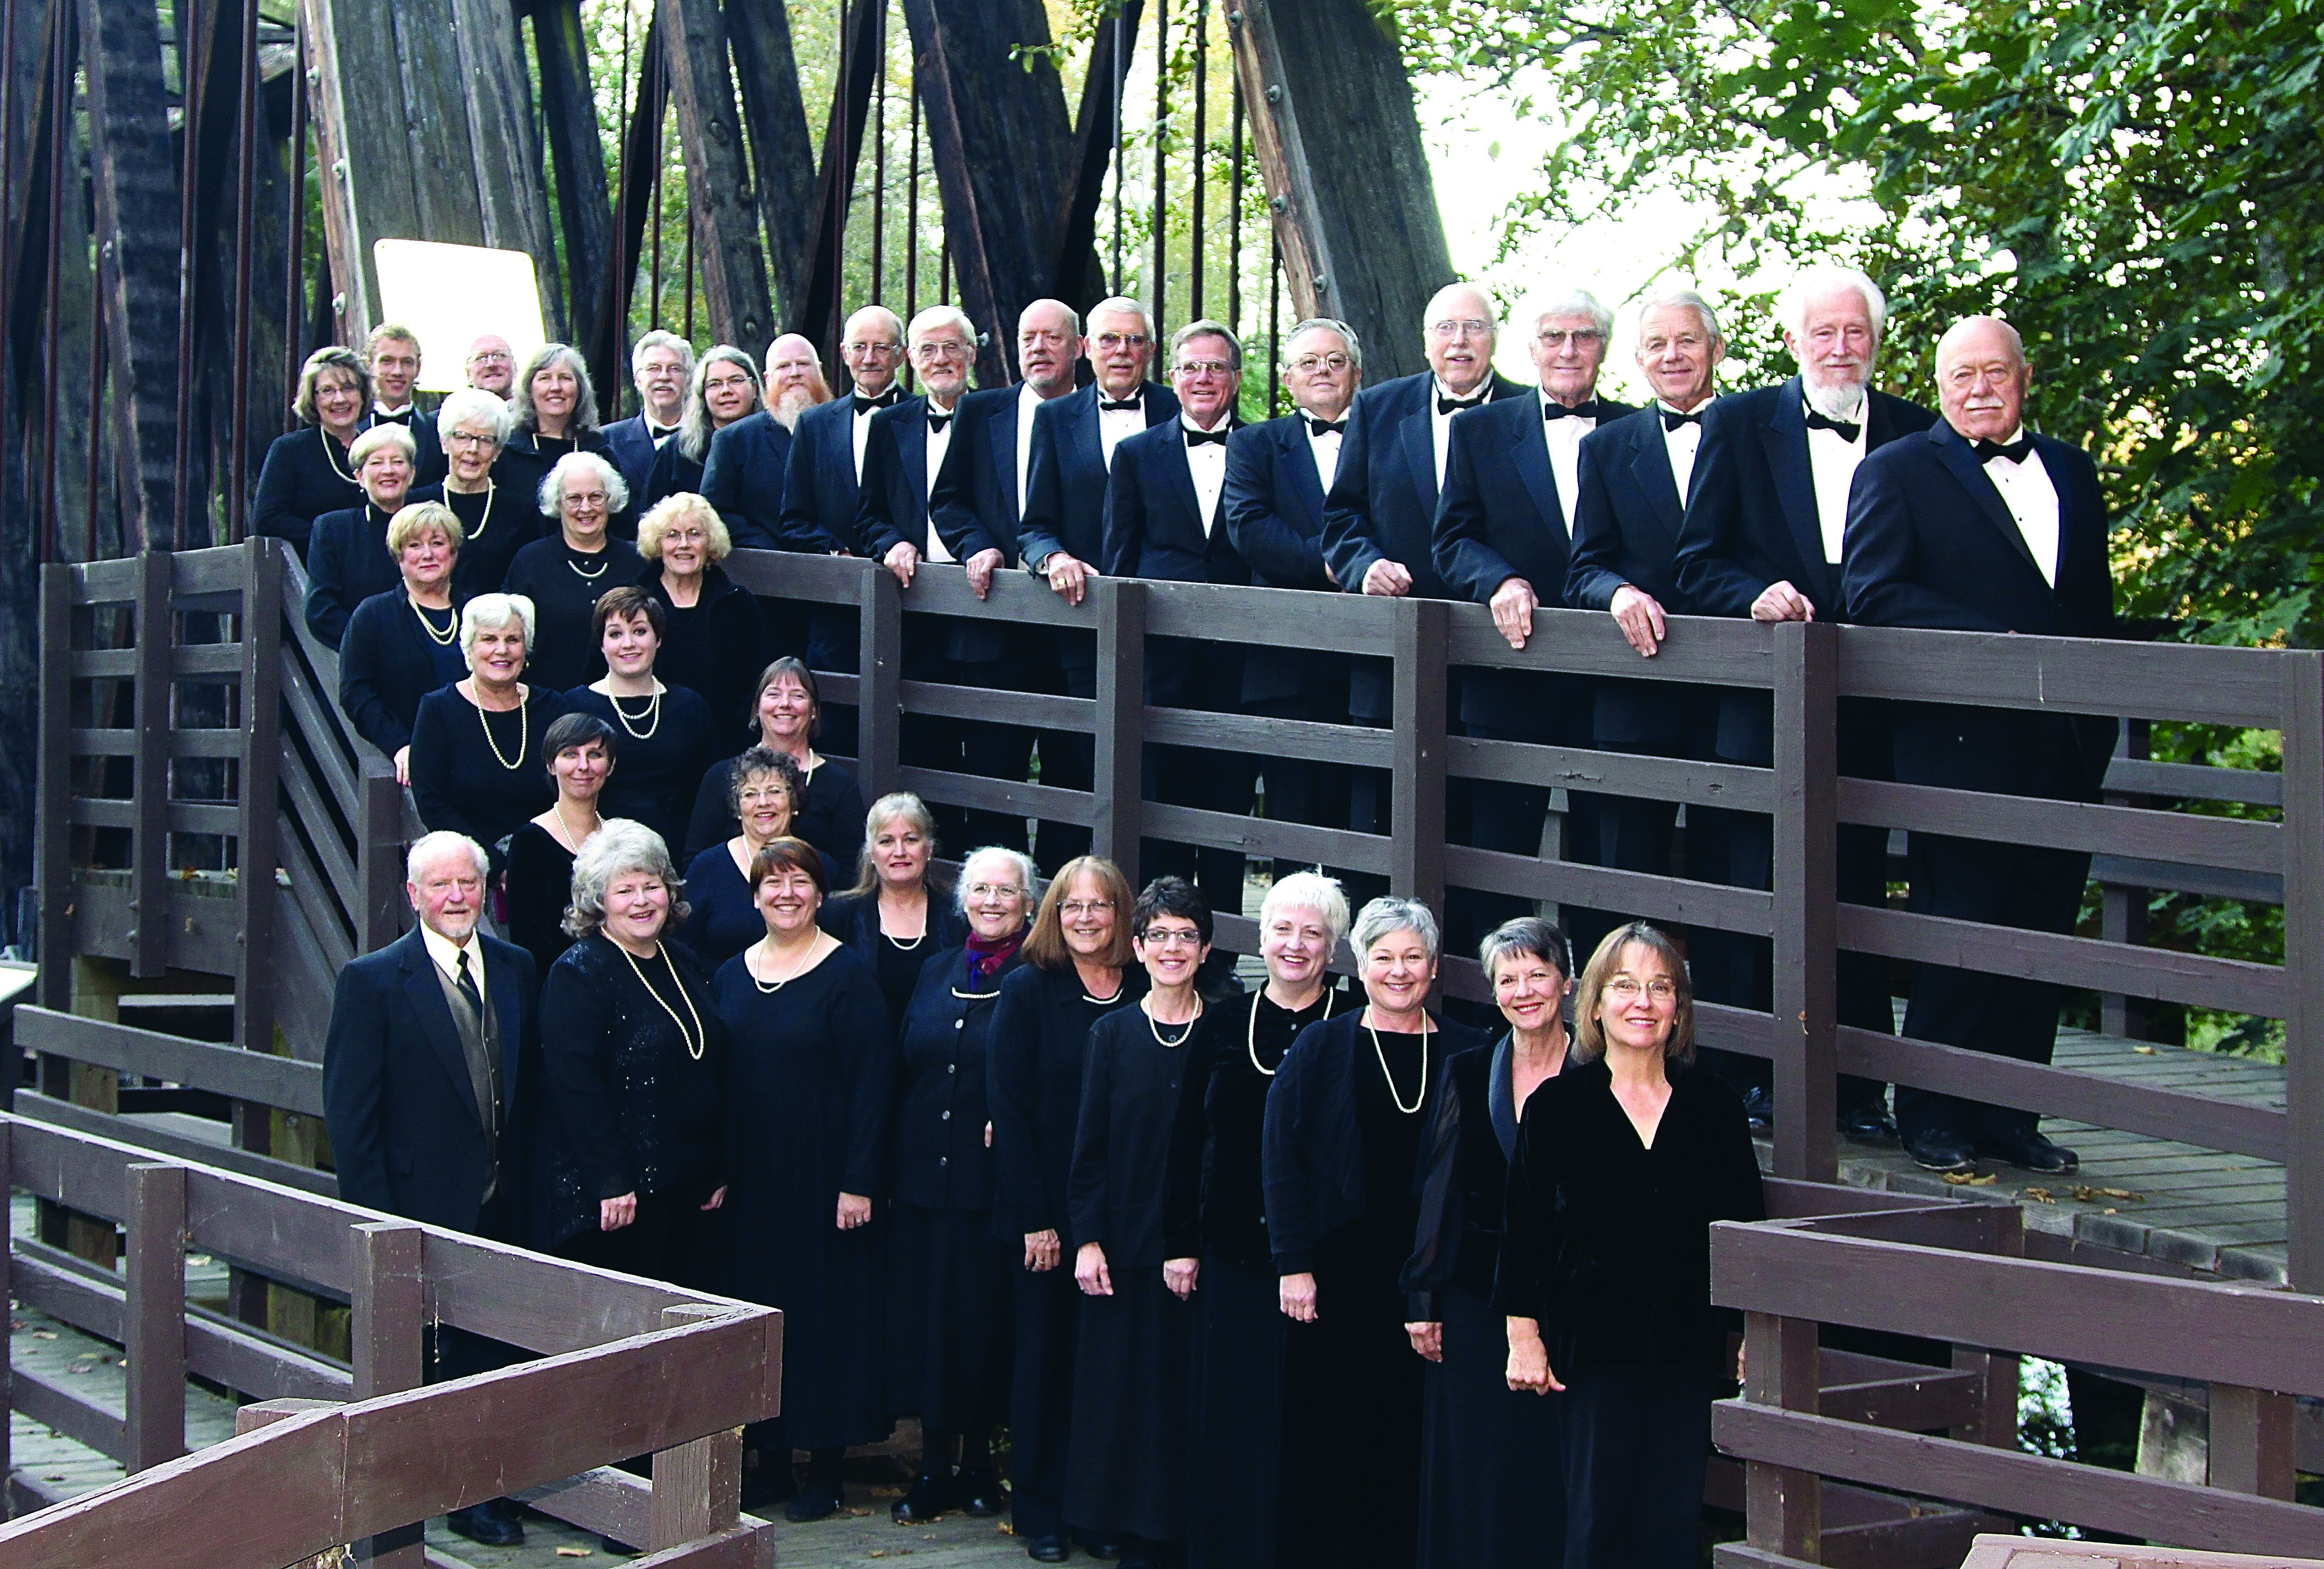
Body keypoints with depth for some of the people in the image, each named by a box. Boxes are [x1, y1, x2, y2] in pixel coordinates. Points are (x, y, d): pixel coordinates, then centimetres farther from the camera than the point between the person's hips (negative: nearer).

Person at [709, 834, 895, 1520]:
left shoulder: (847, 973, -8)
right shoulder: (732, 976, 8)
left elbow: (871, 1081, -11)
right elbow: (715, 1077, 11)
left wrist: (859, 1181, -16)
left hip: (821, 1173, -5)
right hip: (750, 1177, 5)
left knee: (824, 1305, 1)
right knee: (756, 1308, 8)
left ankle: (825, 1468, 10)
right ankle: (769, 1458, 18)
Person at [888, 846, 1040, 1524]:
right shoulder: (937, 972, 12)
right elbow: (903, 1067, 13)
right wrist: (891, 1167, 7)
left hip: (995, 1182, -4)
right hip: (924, 1177, 5)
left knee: (985, 1317, 1)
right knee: (926, 1316, 6)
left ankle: (978, 1462, 15)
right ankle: (934, 1467, 15)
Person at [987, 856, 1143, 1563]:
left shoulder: (1144, 994, 3)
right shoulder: (1028, 991, -2)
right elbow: (1009, 1106, -6)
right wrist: (1034, 1217, -11)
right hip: (1049, 1209, -2)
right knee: (1047, 1354, 6)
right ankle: (1041, 1511, 16)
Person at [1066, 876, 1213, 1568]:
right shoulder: (1112, 1034, 4)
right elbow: (1090, 1145, 4)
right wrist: (1087, 1239, -4)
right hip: (1124, 1243, 1)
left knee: (1190, 1391, 1)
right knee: (1123, 1387, 3)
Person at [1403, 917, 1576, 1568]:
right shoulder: (1467, 1074, 6)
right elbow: (1438, 1192, 5)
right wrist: (1423, 1300, 0)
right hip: (1476, 1304, 2)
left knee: (1554, 1477, 1)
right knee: (1473, 1476, 5)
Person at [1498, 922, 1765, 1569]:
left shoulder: (1714, 1104, 6)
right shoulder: (1557, 1104, 0)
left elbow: (1746, 1223, 9)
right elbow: (1524, 1229, 0)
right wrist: (1523, 1335, -4)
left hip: (1689, 1345, 2)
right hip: (1594, 1342, -2)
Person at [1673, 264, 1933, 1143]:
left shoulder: (1916, 435, 9)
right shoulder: (1740, 423, 6)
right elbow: (1698, 561, 4)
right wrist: (1756, 596, -14)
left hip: (1871, 699, 1)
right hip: (1766, 696, -1)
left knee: (1858, 891, 4)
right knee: (1758, 889, 1)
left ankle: (1855, 1083, 9)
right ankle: (1749, 1077, 8)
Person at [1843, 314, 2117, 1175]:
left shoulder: (2072, 471, 19)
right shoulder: (1897, 470, 2)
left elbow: (2094, 603, 20)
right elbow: (1874, 594, -10)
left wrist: (2096, 713, 7)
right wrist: (1998, 642, -19)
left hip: (2062, 747, 5)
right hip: (1960, 741, -5)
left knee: (2041, 933, 5)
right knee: (1959, 930, -2)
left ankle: (2009, 1113, 13)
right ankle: (1931, 1115, 9)